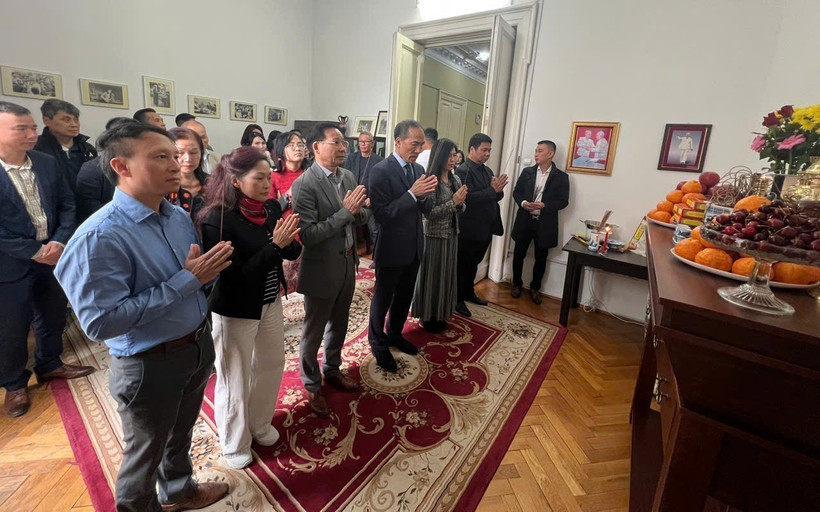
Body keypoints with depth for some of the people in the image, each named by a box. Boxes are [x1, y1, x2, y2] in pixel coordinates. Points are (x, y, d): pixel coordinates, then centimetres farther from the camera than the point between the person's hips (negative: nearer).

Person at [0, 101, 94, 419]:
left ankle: (49, 364, 40)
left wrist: (60, 242, -11)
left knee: (53, 316, 19)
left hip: (53, 255, 5)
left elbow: (67, 205, 3)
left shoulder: (48, 164, 1)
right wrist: (34, 251, -18)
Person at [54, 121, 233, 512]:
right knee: (146, 450, 21)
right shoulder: (100, 237, -24)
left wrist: (210, 268, -13)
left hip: (198, 345, 7)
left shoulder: (179, 217, -2)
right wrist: (186, 280, -28)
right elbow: (100, 322, -28)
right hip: (150, 363, -7)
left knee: (181, 434, 30)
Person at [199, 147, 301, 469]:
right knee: (236, 378, 13)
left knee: (271, 364, 21)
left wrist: (289, 241, -24)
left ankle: (259, 424, 49)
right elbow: (236, 274, -23)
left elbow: (292, 252, -2)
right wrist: (275, 244, -29)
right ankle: (235, 444, 40)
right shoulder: (217, 219, -21)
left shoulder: (271, 208, -4)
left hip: (270, 302, 6)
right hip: (236, 310, -6)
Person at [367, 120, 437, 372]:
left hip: (413, 248, 7)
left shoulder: (418, 169, 5)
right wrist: (412, 193, -28)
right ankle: (378, 344, 34)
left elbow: (425, 209, 6)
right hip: (391, 250, -7)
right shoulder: (380, 171, -18)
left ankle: (395, 335, 45)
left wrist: (426, 194, -15)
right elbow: (381, 214, -23)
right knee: (383, 299, 12)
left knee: (404, 297, 22)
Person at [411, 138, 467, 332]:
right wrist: (453, 202, -23)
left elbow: (460, 209, 12)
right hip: (433, 236, -7)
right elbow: (428, 213, -20)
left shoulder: (456, 180, 6)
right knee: (430, 275, 6)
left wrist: (461, 202, -10)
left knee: (446, 274, 16)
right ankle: (426, 317, 24)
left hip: (451, 235, 7)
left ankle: (439, 314, 33)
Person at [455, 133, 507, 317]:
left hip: (486, 228, 8)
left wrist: (499, 189, -11)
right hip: (469, 229, -8)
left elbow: (496, 196, 10)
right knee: (462, 265, 7)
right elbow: (468, 197, -24)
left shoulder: (487, 170, 12)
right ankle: (457, 299, 21)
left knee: (474, 263, 21)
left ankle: (468, 292, 39)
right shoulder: (463, 171, -14)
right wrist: (493, 189, -23)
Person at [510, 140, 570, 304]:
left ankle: (535, 288, 27)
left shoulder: (561, 176, -2)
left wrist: (544, 205, -21)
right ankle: (516, 284, 29)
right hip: (524, 221, 2)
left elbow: (563, 201, -5)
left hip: (545, 223, -1)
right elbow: (516, 192, 6)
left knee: (541, 258, 10)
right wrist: (523, 203, -15)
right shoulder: (527, 172, 5)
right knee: (519, 254, 10)